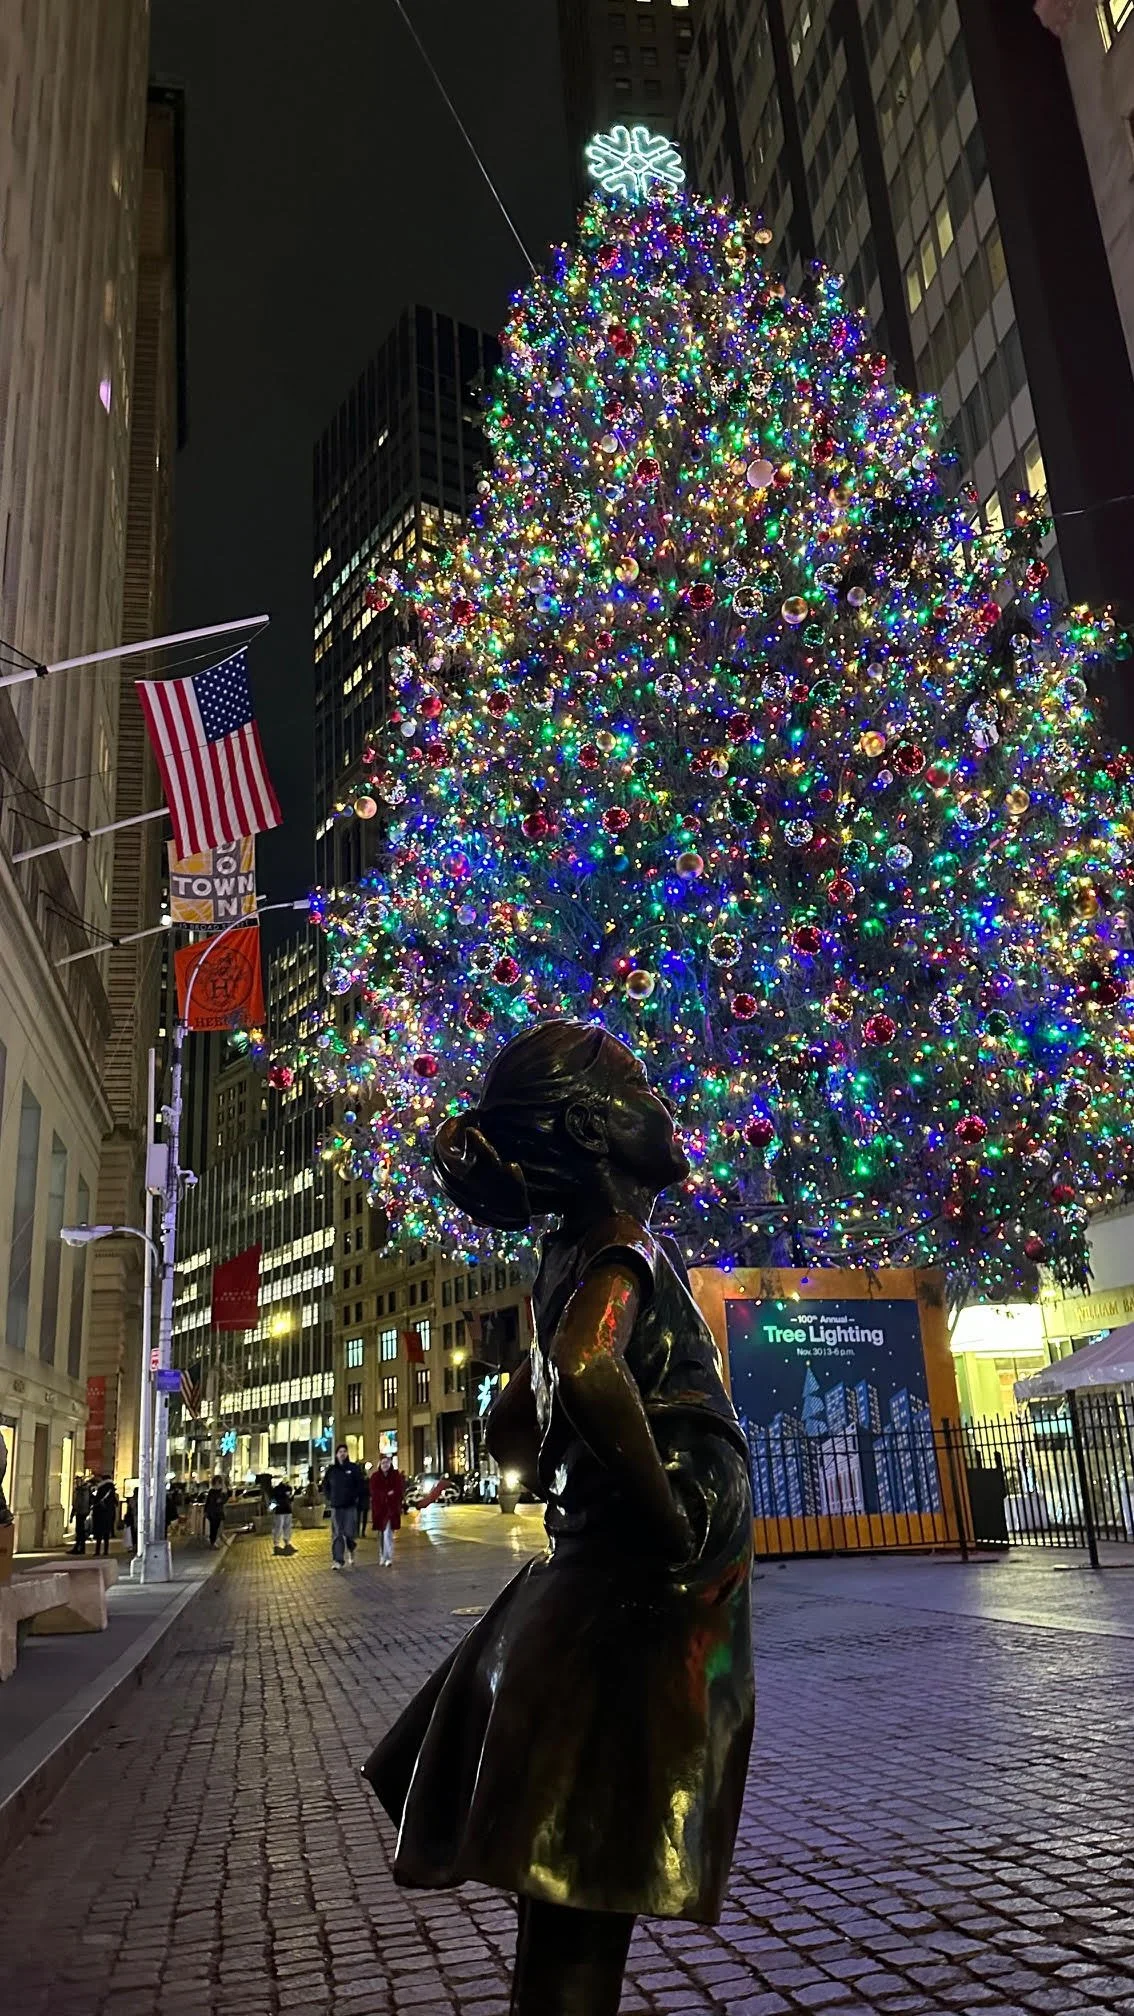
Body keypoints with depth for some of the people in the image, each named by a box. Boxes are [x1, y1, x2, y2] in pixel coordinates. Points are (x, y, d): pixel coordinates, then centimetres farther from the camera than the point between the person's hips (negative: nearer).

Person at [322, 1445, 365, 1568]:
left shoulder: (354, 1468, 1)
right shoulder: (331, 1470, 8)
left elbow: (360, 1484, 2)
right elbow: (325, 1486, 18)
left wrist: (355, 1496, -5)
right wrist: (329, 1498, 8)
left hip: (350, 1506, -2)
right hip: (336, 1507, 2)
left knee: (349, 1532, -2)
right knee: (337, 1534, -3)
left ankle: (350, 1551, 27)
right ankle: (338, 1560, -1)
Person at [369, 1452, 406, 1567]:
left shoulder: (396, 1475, 2)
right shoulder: (375, 1476, 4)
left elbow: (400, 1490, -3)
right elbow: (373, 1492, -3)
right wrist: (387, 1493, -14)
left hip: (392, 1508, -2)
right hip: (378, 1508, 2)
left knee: (388, 1533, -14)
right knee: (380, 1533, 9)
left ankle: (388, 1558, -15)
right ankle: (382, 1556, 24)